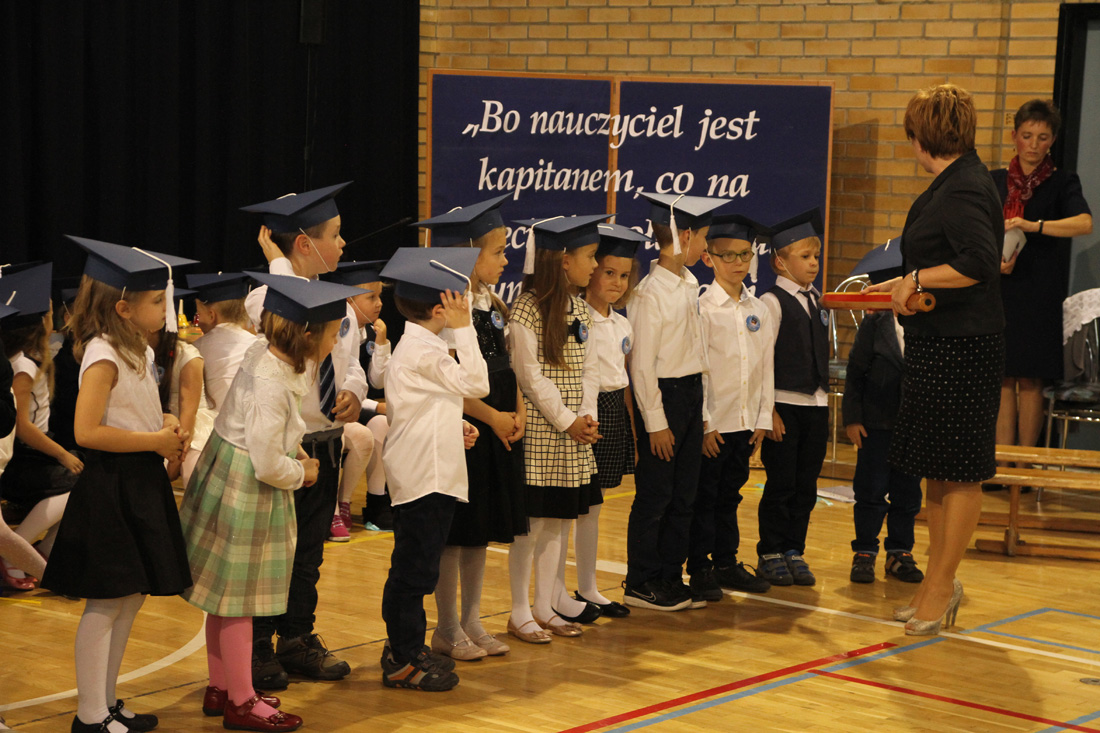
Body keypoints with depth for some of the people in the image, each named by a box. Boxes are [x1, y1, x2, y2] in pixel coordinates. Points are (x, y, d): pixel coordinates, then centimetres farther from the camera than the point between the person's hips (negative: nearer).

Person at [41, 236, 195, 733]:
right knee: (105, 604, -3)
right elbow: (86, 431, -23)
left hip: (141, 482, 10)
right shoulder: (103, 355, -17)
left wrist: (165, 425, 5)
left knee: (132, 597, 14)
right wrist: (155, 440, -17)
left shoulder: (138, 350, 12)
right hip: (111, 486, -10)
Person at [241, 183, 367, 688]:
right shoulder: (264, 298, -16)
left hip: (325, 441, 7)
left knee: (309, 549, 16)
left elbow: (350, 358, 17)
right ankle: (257, 650, 18)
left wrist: (353, 390, -4)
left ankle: (298, 642, 30)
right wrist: (278, 264, -29)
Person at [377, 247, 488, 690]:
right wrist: (464, 329, -18)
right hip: (425, 476, -11)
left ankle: (405, 648, 25)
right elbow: (476, 383, -20)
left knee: (413, 566, 16)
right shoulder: (423, 350, -17)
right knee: (414, 568, -4)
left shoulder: (415, 346, 16)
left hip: (428, 474, 11)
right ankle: (403, 662, 1)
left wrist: (455, 426, 8)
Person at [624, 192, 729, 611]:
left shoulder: (689, 284, 9)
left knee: (684, 493, 12)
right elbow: (642, 363, -16)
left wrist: (698, 404, 11)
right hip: (663, 395, -8)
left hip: (691, 392, 8)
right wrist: (655, 421, -15)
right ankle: (640, 584, 11)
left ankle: (670, 577, 22)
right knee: (655, 494, 0)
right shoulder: (651, 292, -16)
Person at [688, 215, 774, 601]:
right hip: (713, 423, -5)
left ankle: (726, 563, 22)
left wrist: (762, 419, 6)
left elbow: (766, 366, 10)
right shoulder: (702, 308, -8)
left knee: (729, 495, 14)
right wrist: (705, 423, -13)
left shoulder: (758, 310, 8)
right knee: (704, 497, 2)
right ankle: (700, 569, 10)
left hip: (745, 422, 5)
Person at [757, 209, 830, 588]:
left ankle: (794, 552, 16)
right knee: (781, 484, -1)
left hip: (816, 404, 6)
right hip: (785, 404, -6)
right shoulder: (772, 302, -8)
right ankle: (771, 554, 9)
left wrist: (825, 396, 12)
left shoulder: (816, 300, 12)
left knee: (806, 485, 8)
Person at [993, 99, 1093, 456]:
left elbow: (1084, 223, -17)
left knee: (1029, 379, -1)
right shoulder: (995, 182, 10)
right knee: (1002, 377, 0)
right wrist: (993, 261, -11)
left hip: (1039, 294, -2)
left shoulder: (1062, 182, 2)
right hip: (998, 290, 2)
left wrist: (1033, 226, -27)